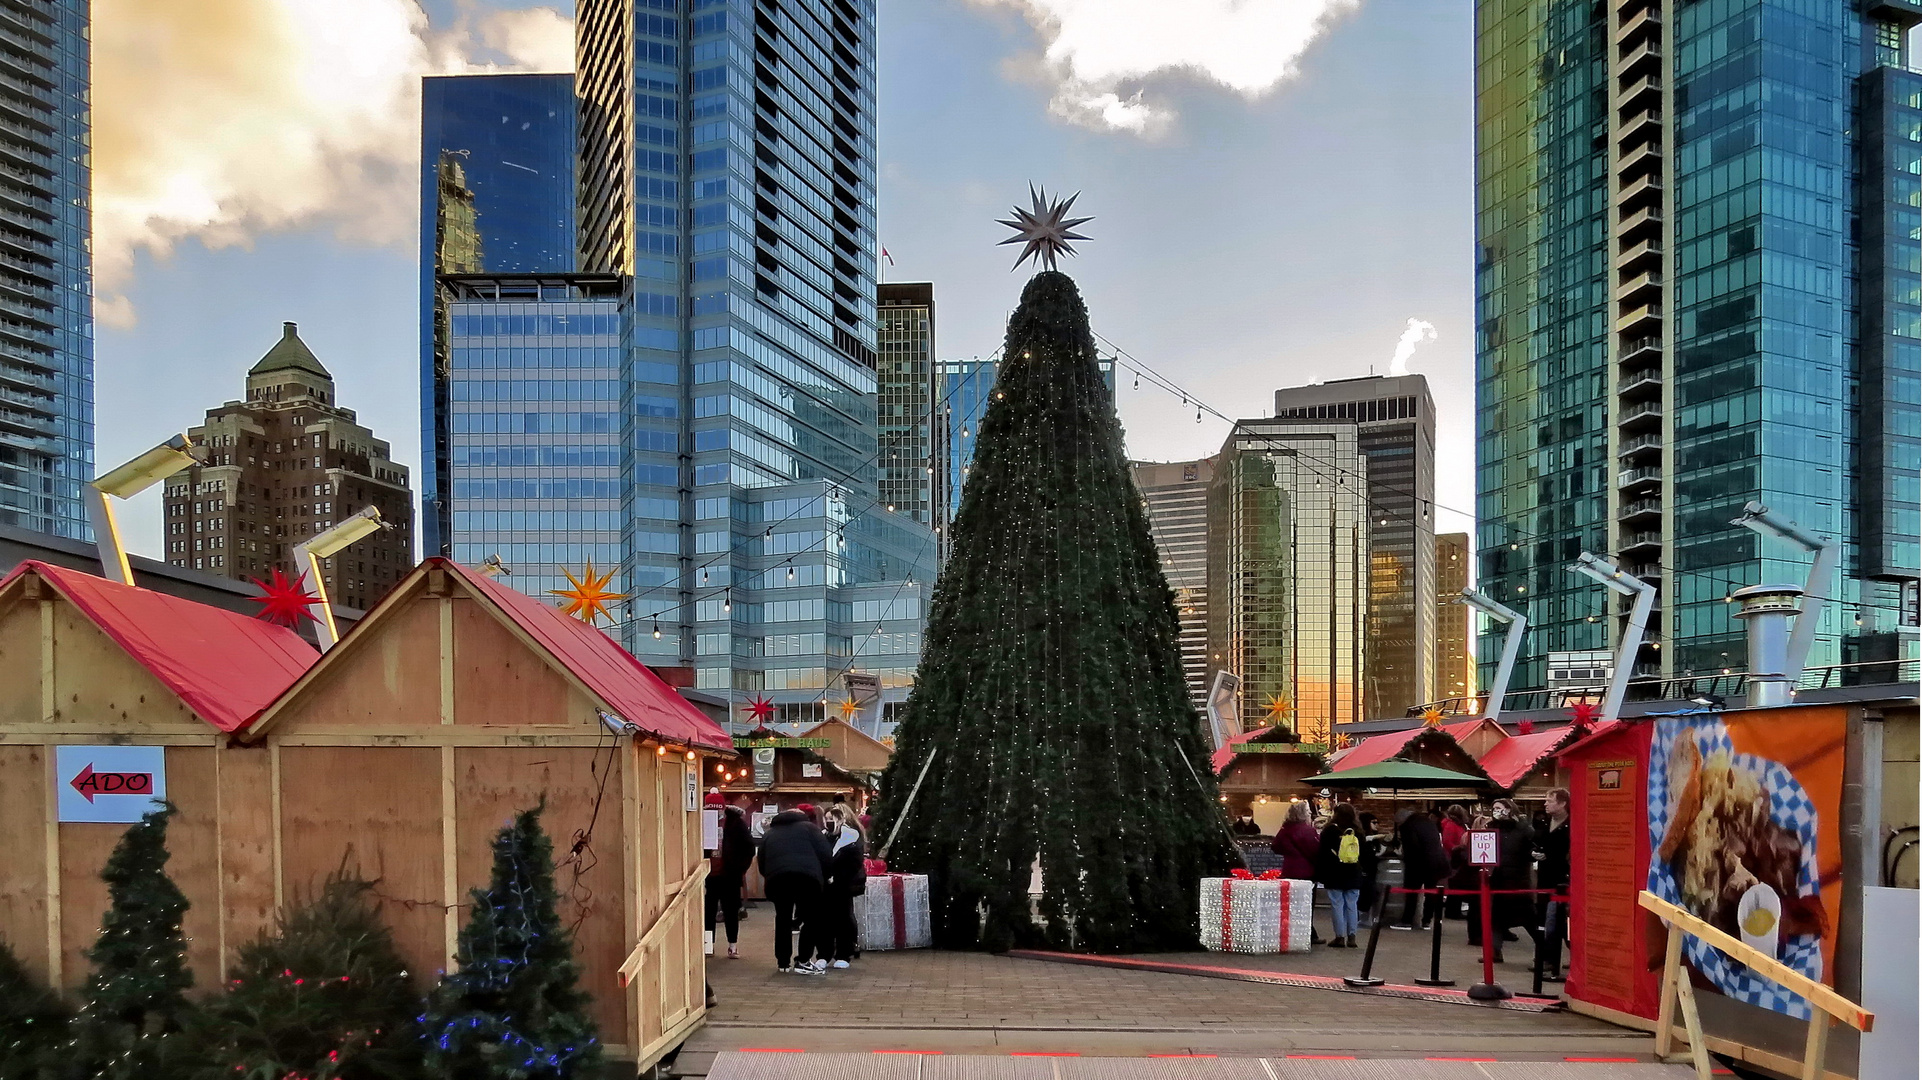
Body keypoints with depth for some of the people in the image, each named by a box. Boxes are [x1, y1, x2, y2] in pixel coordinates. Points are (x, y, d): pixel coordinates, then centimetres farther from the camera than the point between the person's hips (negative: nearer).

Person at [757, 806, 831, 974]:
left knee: (783, 918, 19)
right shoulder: (808, 827, 23)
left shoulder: (769, 834, 32)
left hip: (777, 877, 3)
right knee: (812, 918, 8)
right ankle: (803, 962, 3)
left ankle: (783, 962, 20)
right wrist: (824, 877, 20)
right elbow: (825, 854, 10)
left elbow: (762, 865, 23)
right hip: (806, 876, -3)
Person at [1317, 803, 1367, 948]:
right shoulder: (1357, 832, 6)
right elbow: (1363, 854, 13)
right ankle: (1351, 937, 7)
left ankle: (1340, 937, -2)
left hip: (1334, 875, -4)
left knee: (1337, 904, -1)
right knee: (1352, 904, 8)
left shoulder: (1330, 831, -7)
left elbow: (1322, 854, -7)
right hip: (1353, 876, 4)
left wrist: (1320, 875, -2)